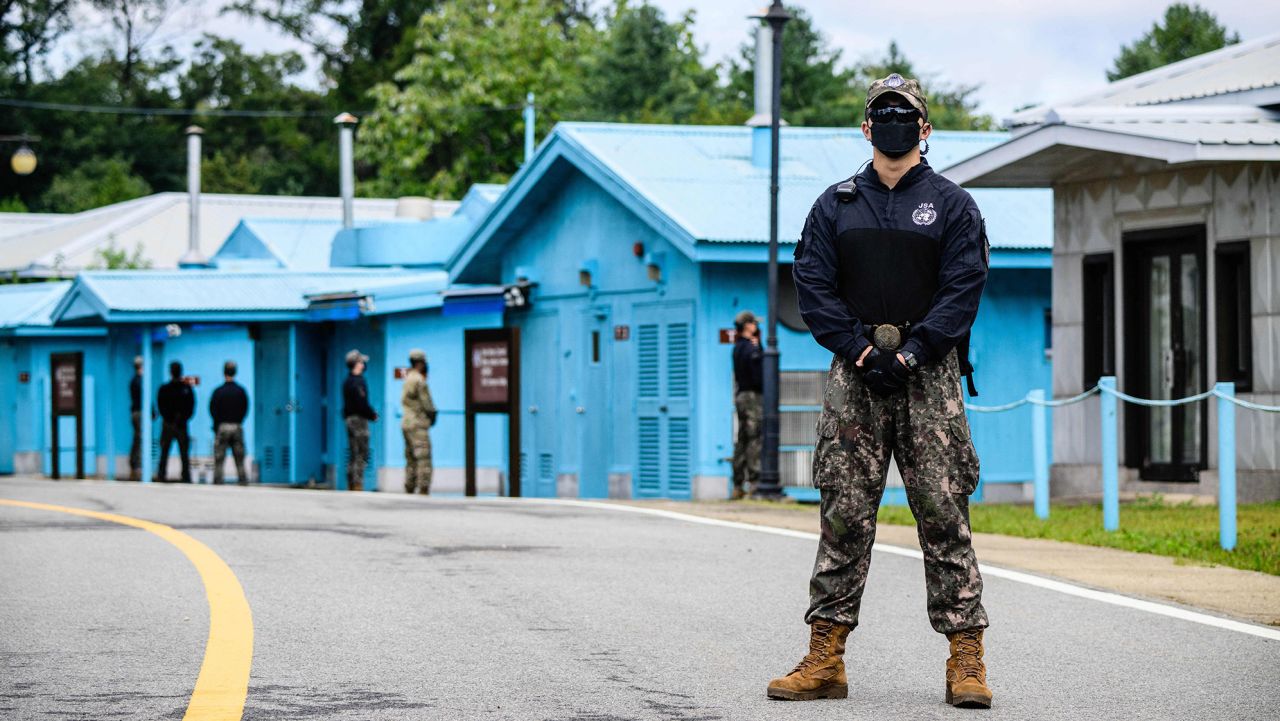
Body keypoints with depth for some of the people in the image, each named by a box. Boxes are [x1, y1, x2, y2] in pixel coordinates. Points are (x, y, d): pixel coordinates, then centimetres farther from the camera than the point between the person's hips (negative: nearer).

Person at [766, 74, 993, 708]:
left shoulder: (950, 205, 8)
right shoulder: (836, 204, 13)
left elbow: (963, 288, -1)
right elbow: (812, 286, 6)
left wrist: (910, 351, -13)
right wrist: (860, 349, -8)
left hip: (929, 374, -2)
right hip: (855, 375, 2)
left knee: (943, 514, -5)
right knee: (843, 516, 0)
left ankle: (965, 659, -4)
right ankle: (825, 658, 2)